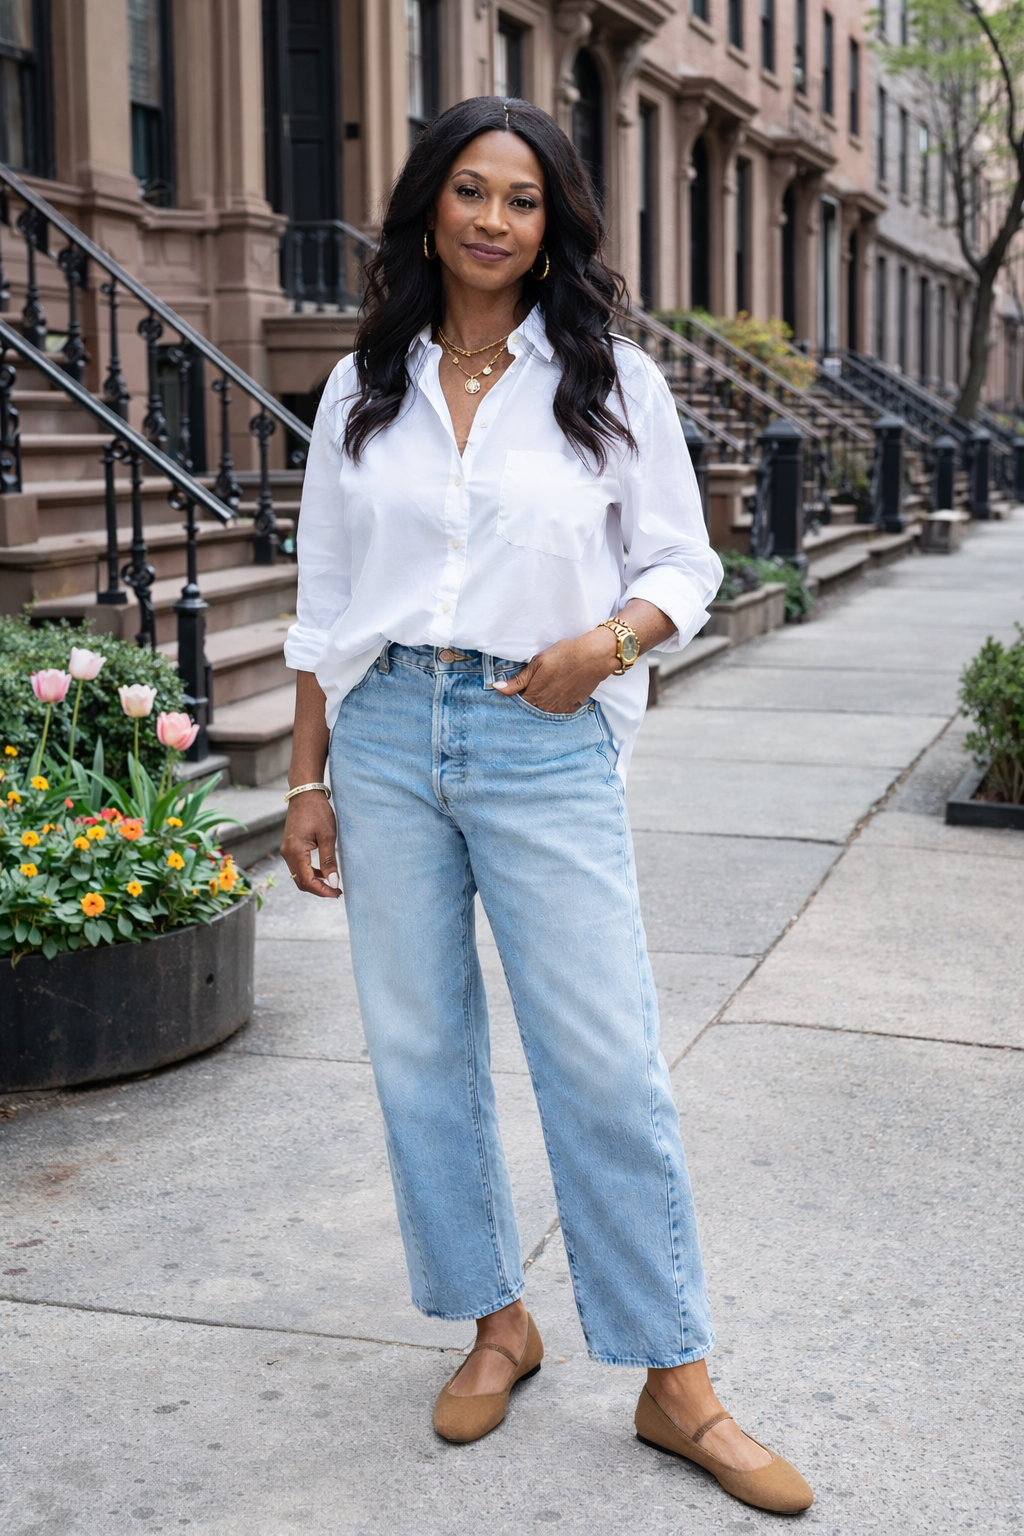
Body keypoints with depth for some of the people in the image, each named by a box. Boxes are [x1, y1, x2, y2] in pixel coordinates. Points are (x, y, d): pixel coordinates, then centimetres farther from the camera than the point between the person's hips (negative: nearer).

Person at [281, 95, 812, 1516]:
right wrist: (307, 783, 8)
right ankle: (496, 1323, 27)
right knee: (420, 1048, 8)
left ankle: (677, 1387, 10)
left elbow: (684, 562, 6)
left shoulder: (610, 382, 3)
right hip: (384, 737, 3)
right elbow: (324, 600, 11)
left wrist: (608, 640, -15)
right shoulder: (365, 388, 9)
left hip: (545, 748, -3)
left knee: (606, 1064, -3)